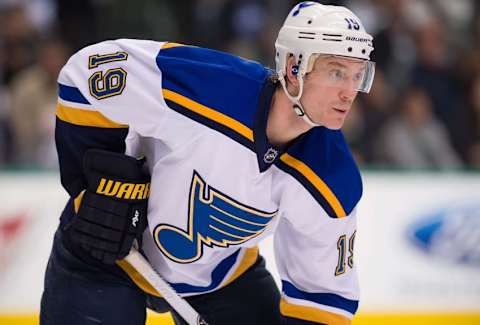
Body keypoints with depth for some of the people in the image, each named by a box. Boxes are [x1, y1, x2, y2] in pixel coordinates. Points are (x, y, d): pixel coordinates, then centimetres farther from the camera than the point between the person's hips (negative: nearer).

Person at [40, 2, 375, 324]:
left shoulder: (334, 180, -20)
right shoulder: (208, 87, -34)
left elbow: (325, 288, -7)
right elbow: (89, 70, -23)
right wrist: (95, 184, -22)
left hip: (224, 272, 5)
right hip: (105, 254, -4)